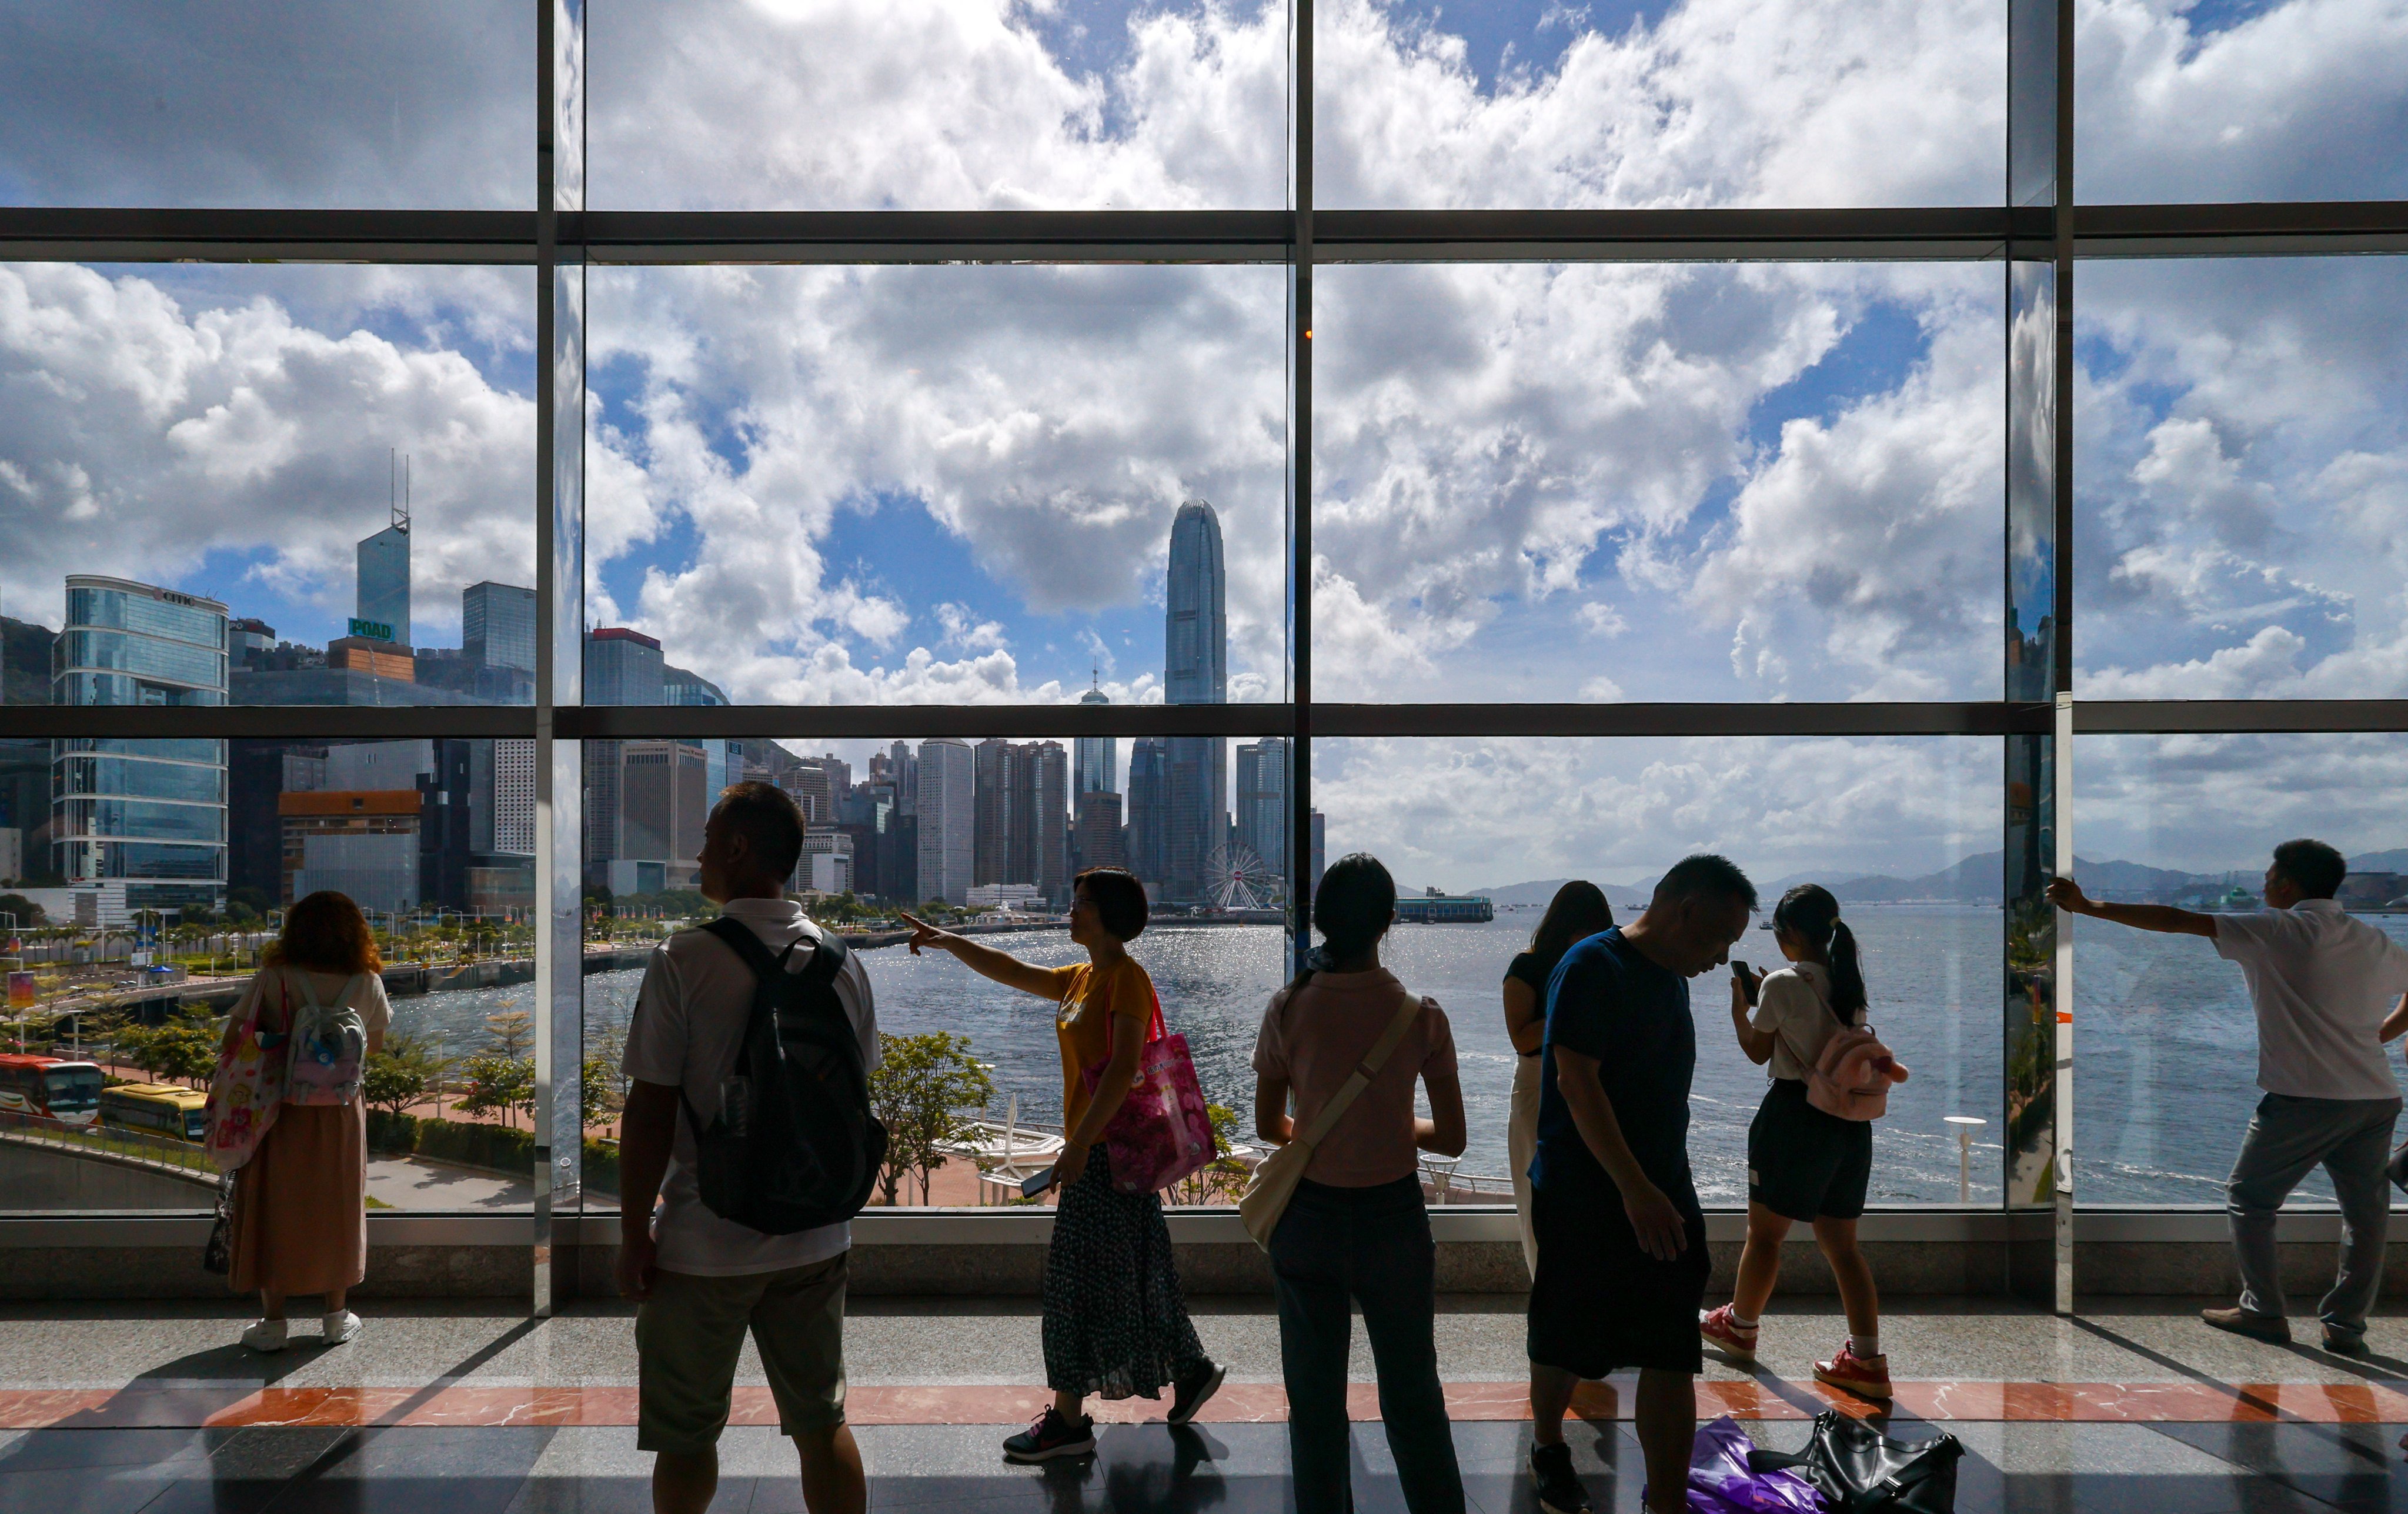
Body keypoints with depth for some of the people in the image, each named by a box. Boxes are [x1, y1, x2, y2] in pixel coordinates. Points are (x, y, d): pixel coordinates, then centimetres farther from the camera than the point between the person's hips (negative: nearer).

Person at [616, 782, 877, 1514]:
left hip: (704, 1246, -4)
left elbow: (650, 1110, -14)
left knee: (686, 1434, 15)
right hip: (816, 1238, 4)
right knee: (822, 1420, 16)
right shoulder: (843, 960, -1)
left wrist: (633, 1234, -4)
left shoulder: (683, 959, -15)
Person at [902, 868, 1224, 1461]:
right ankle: (1191, 1369, 31)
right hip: (1094, 1146, 9)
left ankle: (1069, 1419, 8)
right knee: (1132, 1273, 17)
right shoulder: (1080, 978, 12)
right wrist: (947, 940, 21)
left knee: (1079, 1273, -2)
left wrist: (1079, 1143, -25)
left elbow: (1124, 1067, -23)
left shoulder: (1127, 978, -15)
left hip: (1113, 1147, -9)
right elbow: (1013, 972, 22)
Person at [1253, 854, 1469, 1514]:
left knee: (1314, 1396, 16)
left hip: (1308, 1217, 0)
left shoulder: (1288, 1008, -11)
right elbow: (1452, 1138, -6)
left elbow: (1269, 1125, 0)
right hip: (1394, 1217, 0)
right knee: (1413, 1393, 17)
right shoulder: (1421, 1014, -12)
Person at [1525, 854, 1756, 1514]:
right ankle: (1547, 1446, 37)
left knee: (1673, 1358, 4)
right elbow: (1576, 1082, -22)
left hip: (1663, 1194, 7)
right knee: (1567, 1342, 11)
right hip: (1584, 1193, -7)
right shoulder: (1593, 966, -16)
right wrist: (1635, 1189, -24)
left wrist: (1663, 1188, 18)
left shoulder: (1673, 977, 9)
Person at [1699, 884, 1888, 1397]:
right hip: (1850, 1118, 7)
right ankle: (1867, 1359, 8)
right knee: (1840, 1241, 11)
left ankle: (1740, 1327, 25)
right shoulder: (1849, 982, 7)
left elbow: (1758, 1051, -2)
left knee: (1765, 1233, 9)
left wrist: (1738, 1003, 12)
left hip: (1796, 1114, -7)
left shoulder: (1783, 984, -13)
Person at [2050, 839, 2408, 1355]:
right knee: (2366, 1211, 12)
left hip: (2305, 1098, -6)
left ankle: (2264, 1312, 10)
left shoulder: (2279, 931, -7)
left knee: (2249, 1199, 8)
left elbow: (2176, 920, -11)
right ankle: (2346, 1326, 14)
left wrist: (2087, 906, -10)